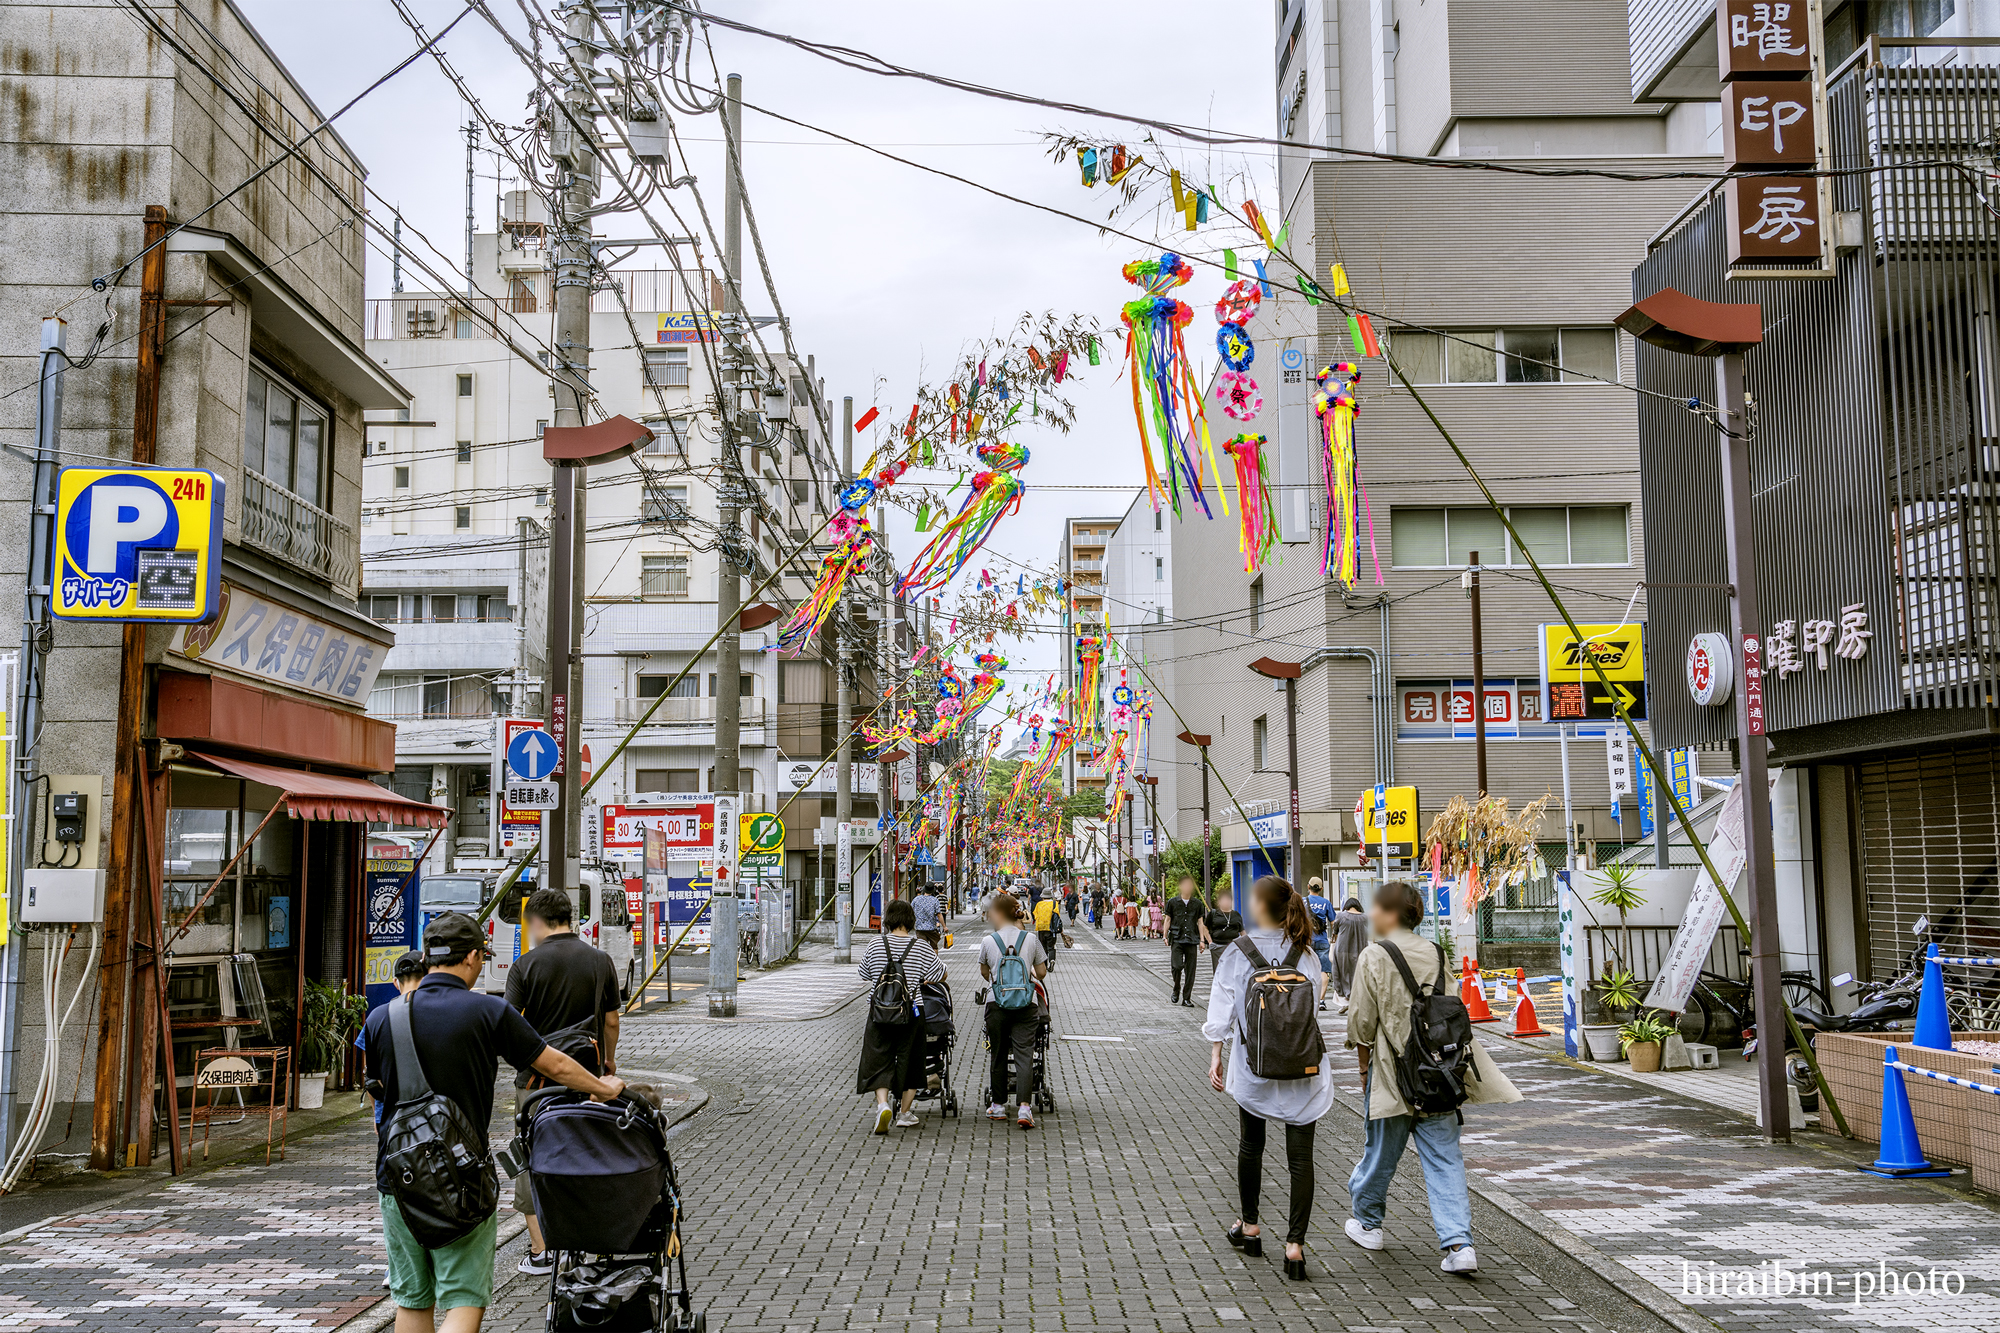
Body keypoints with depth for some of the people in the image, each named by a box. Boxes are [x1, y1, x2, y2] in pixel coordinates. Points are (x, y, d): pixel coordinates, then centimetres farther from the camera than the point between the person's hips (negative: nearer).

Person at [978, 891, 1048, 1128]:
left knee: (998, 1055, 12)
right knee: (1024, 1055, -2)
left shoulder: (988, 941, -1)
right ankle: (1025, 1106, -15)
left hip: (996, 1003, 0)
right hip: (1025, 1002, 1)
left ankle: (998, 1106, 21)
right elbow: (1042, 972, 8)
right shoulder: (1031, 939, 2)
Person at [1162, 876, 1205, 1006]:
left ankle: (1187, 998, 8)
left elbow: (1200, 922, 12)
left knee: (1190, 969, -1)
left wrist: (1201, 940, 5)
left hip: (1192, 940, 2)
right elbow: (1168, 920, 9)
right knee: (1177, 966, -13)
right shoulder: (1172, 902, 5)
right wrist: (1165, 937, 2)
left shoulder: (1197, 903, 10)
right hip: (1176, 939, -2)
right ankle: (1176, 990, 13)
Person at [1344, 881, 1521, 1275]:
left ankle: (1367, 1223, 32)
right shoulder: (1436, 954, 4)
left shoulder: (1373, 956, -10)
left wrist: (1365, 1068, 6)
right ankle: (1459, 1243, -6)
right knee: (1445, 1158, 4)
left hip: (1392, 1075, -3)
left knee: (1380, 1151, 13)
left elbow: (1362, 1022, -8)